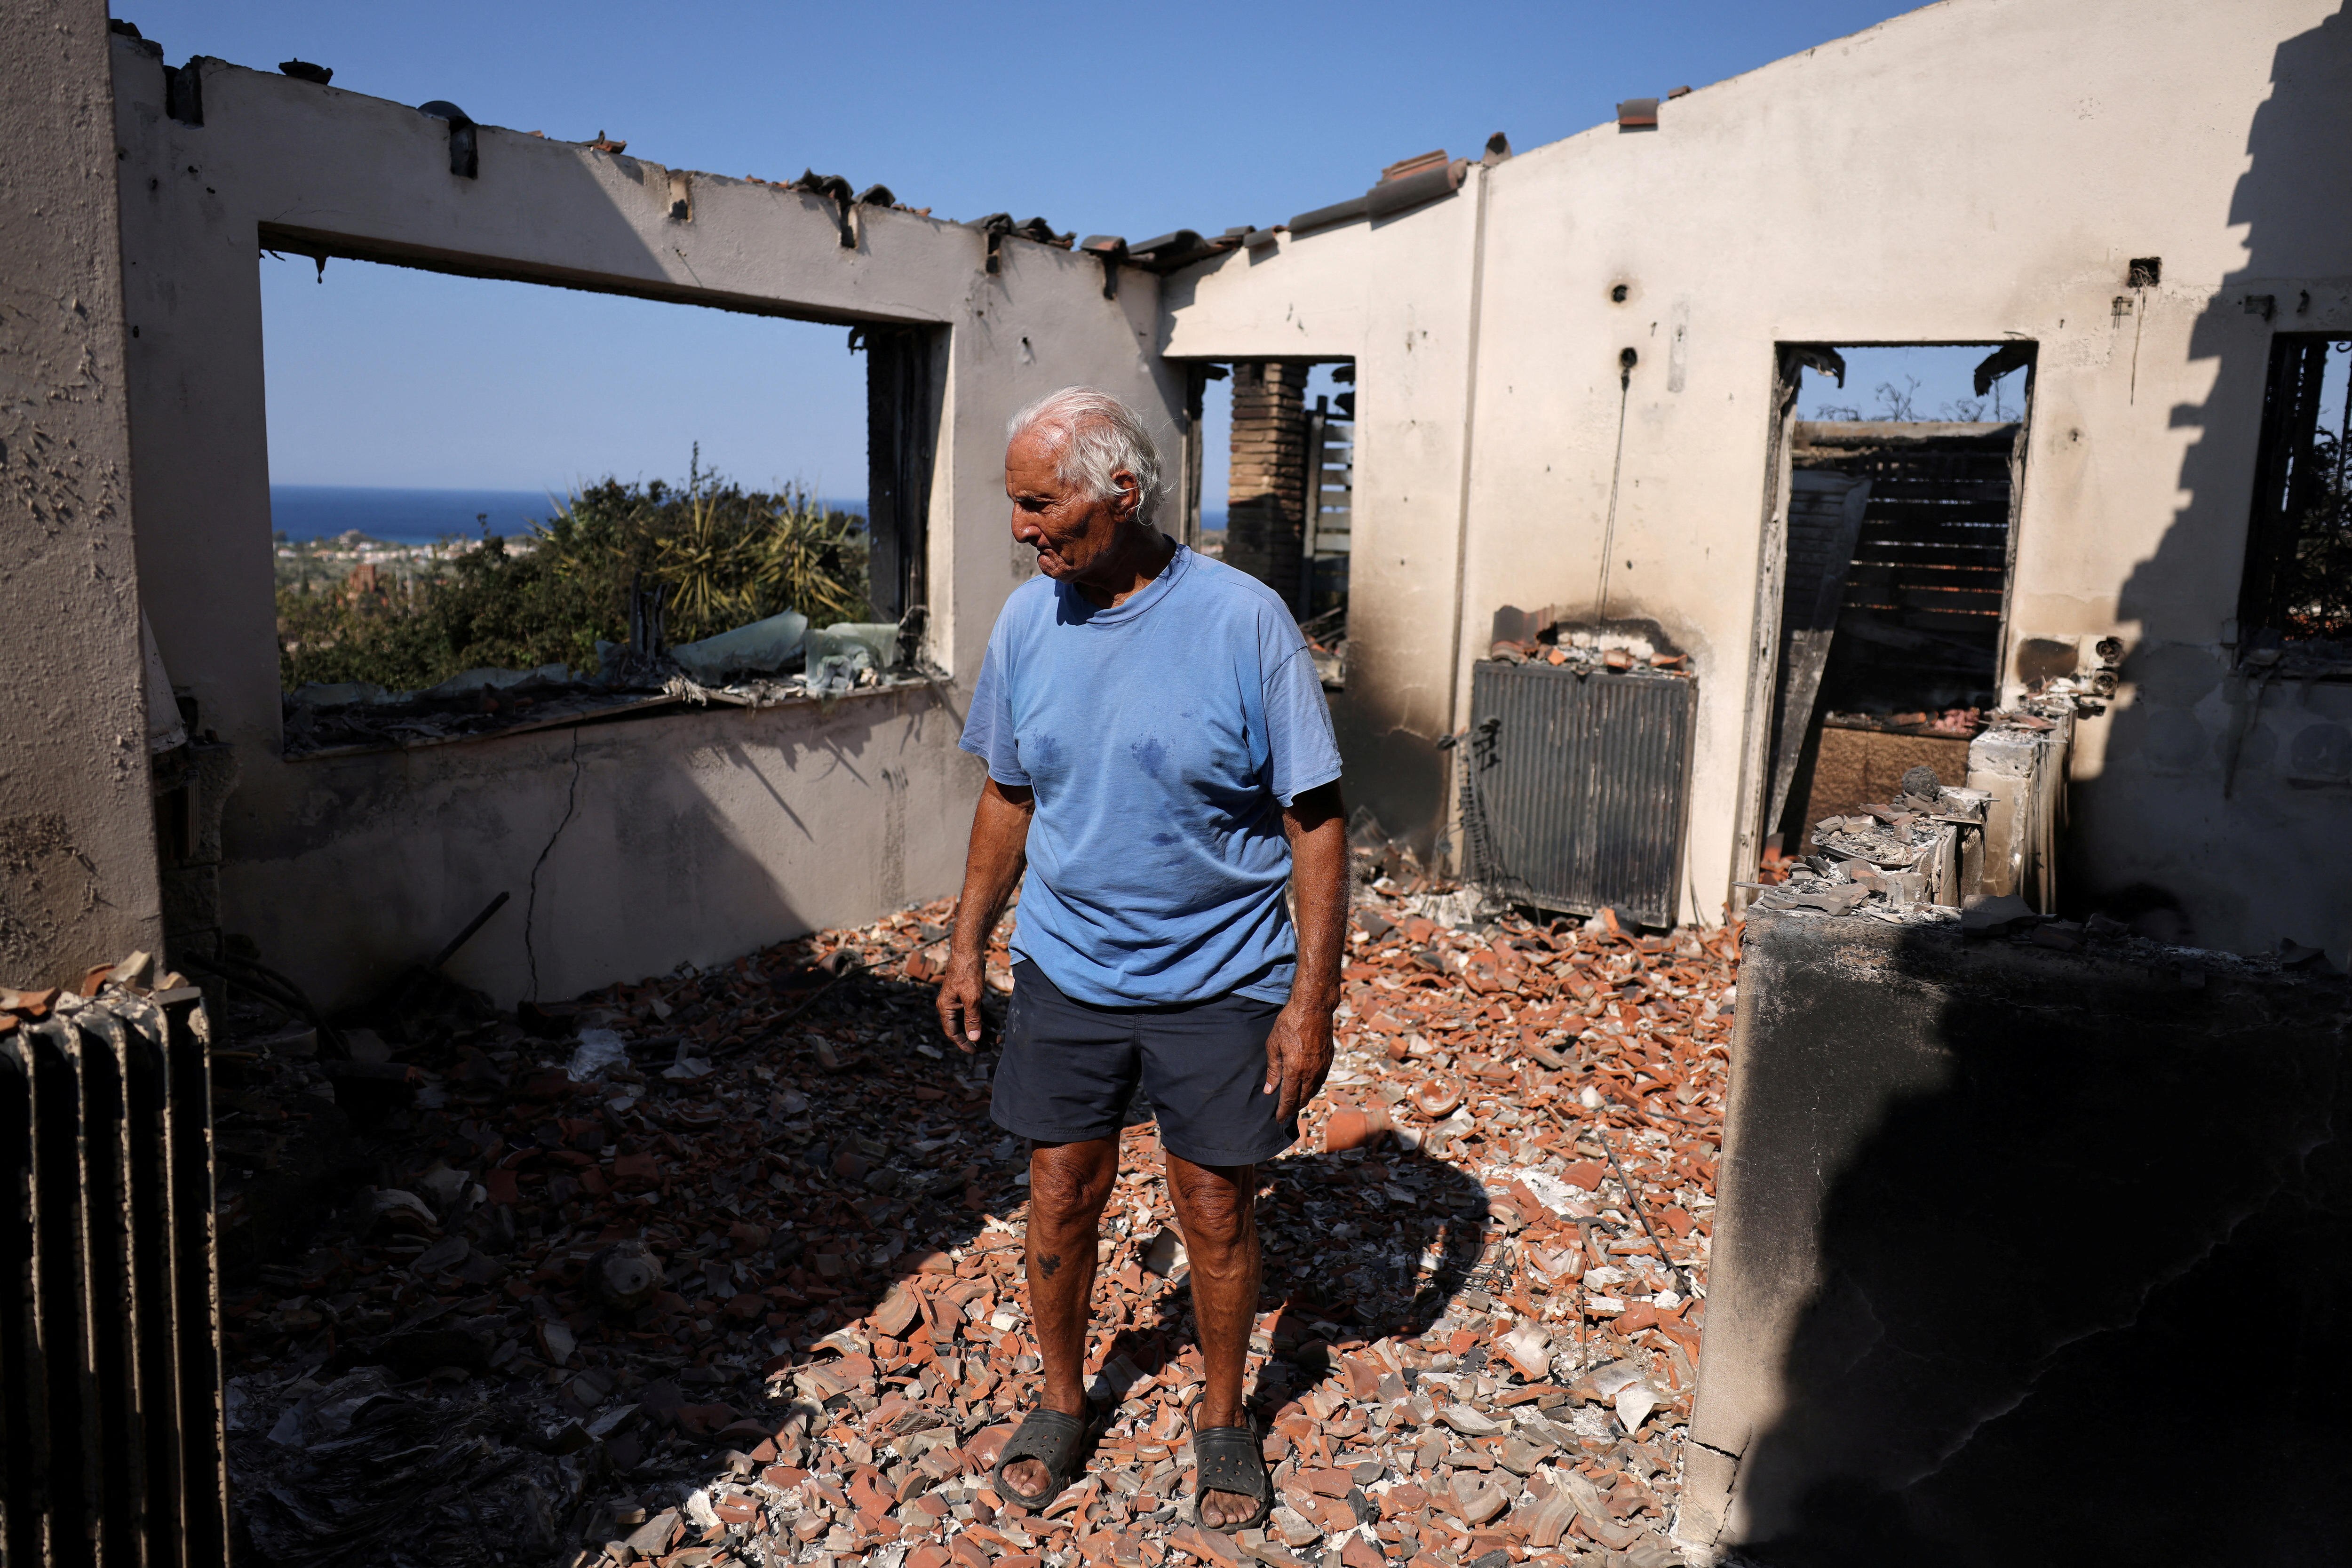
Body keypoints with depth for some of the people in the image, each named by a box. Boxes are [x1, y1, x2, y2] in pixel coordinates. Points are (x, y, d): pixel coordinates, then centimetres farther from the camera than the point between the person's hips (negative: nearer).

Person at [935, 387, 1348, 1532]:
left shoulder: (1244, 622, -16)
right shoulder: (1028, 621, -2)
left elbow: (1315, 821, -12)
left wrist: (1312, 998, -14)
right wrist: (968, 946, 11)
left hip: (1220, 984, -3)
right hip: (1065, 971, 3)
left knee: (1217, 1212, 11)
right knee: (1061, 1199, 12)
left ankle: (1223, 1418, 35)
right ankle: (1062, 1401, 37)